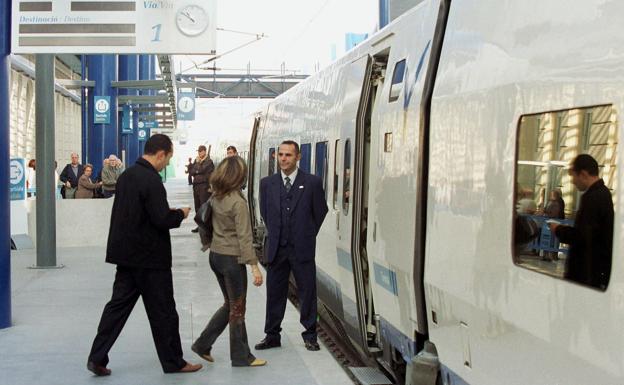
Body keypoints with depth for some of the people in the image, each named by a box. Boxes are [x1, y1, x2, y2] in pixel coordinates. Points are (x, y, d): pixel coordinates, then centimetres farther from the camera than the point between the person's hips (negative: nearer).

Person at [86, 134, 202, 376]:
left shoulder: (126, 175, 7)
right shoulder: (151, 180, -20)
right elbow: (161, 220, -23)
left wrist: (169, 212, 13)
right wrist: (180, 214, -3)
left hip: (126, 254, 8)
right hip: (150, 257, -8)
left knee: (119, 304, 11)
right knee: (163, 311, 5)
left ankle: (97, 358, 10)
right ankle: (173, 361, 16)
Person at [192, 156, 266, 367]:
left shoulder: (214, 198, 3)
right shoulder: (238, 202, -18)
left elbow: (210, 226, 10)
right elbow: (244, 238, -19)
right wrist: (254, 266, -18)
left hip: (215, 255, 7)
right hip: (232, 258, -7)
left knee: (230, 304, 21)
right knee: (237, 309, 6)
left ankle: (203, 344, 21)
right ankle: (241, 357, 17)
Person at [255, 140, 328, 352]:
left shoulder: (312, 182, -4)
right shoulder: (267, 183, 5)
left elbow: (320, 212, 5)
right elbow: (264, 212, 14)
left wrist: (307, 236, 8)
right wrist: (276, 235, 11)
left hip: (302, 249, -2)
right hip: (276, 249, 3)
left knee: (307, 292, 4)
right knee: (275, 293, 9)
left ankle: (310, 336, 16)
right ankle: (272, 335, 18)